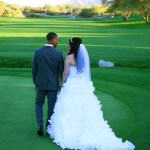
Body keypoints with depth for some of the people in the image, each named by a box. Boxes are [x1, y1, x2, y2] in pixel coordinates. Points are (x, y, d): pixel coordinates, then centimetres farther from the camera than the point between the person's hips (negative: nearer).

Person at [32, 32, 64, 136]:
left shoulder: (37, 52, -6)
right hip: (53, 85, -1)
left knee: (39, 104, 17)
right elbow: (61, 71, -5)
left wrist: (35, 82, 13)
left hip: (40, 84, 1)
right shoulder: (59, 54, -11)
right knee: (51, 107, 11)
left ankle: (40, 127, 5)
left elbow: (34, 70, 0)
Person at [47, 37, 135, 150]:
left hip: (71, 86, -6)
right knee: (85, 111, 9)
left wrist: (62, 84, 6)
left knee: (70, 111, 3)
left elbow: (65, 73, -9)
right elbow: (85, 72, 12)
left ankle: (69, 134, 8)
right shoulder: (83, 56, 7)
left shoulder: (69, 57, -11)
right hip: (83, 86, 6)